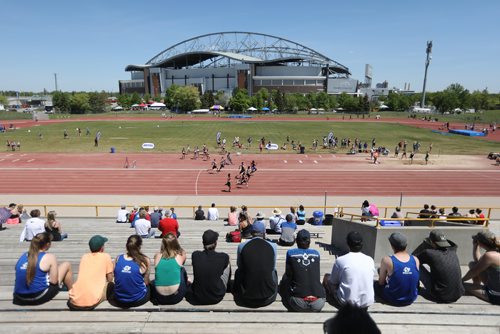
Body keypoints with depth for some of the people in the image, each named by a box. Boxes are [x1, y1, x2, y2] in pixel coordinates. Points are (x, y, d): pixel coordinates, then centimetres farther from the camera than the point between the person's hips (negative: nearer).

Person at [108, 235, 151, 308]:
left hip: (119, 301, 2)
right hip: (138, 300, -2)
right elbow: (146, 282, -6)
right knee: (150, 285, 29)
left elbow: (116, 279, 5)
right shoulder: (144, 260, -16)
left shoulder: (117, 259, -7)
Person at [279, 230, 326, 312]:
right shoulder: (316, 253, 8)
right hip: (319, 303, 2)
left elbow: (288, 275, 11)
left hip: (299, 302, -2)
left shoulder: (290, 253, 1)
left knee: (283, 284, 26)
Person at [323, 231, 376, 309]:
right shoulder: (370, 260, -2)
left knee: (326, 277, 18)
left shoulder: (340, 260, -12)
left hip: (347, 302, -3)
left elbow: (333, 282, 0)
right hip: (367, 303, 3)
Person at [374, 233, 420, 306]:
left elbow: (381, 282, -8)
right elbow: (413, 279, 8)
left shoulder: (387, 260, -21)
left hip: (394, 300, -4)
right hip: (411, 299, 4)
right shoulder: (415, 260, -9)